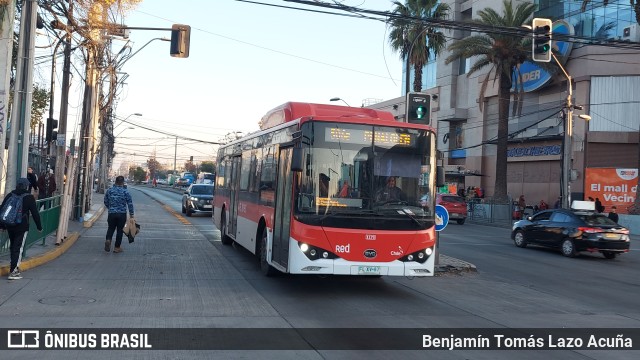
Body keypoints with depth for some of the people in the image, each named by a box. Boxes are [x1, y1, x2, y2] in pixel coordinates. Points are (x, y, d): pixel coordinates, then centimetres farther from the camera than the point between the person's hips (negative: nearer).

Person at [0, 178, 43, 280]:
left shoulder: (10, 195, 8)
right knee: (18, 248, -3)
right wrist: (39, 226, 4)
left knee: (12, 246, 19)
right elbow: (35, 213, -5)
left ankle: (14, 266, 27)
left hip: (10, 226, 5)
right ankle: (13, 271, -8)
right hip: (22, 227, -5)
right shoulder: (29, 197, -6)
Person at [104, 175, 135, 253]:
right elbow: (130, 204, -6)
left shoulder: (109, 190, 1)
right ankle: (117, 247, 10)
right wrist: (131, 215, 1)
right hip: (122, 214, -2)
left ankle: (108, 240, -11)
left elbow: (105, 202, 11)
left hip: (111, 214, 2)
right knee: (120, 230, 7)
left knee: (111, 228, 16)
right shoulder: (125, 191, -6)